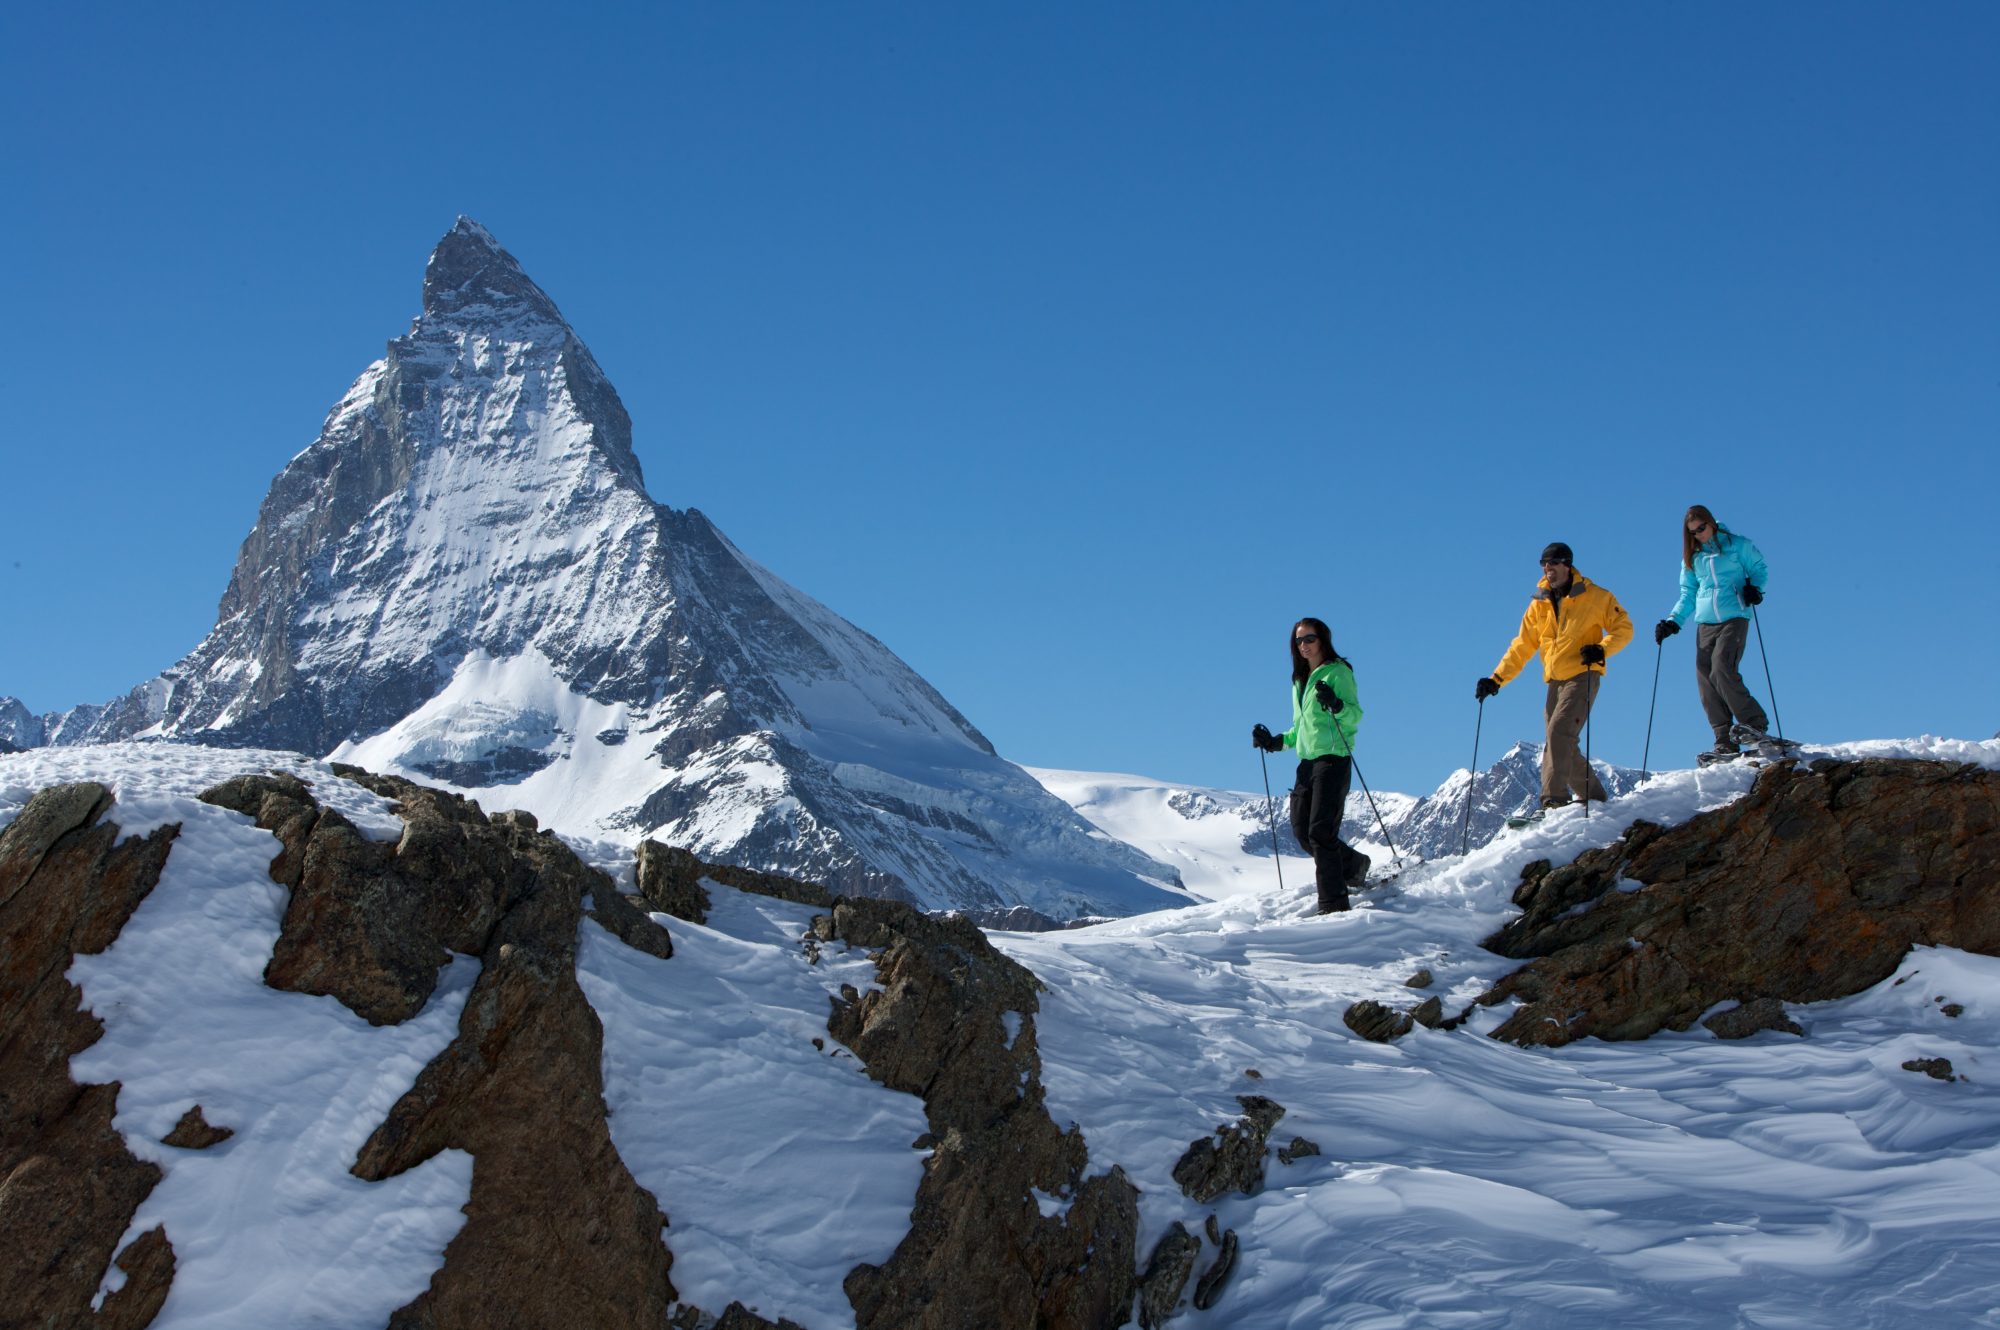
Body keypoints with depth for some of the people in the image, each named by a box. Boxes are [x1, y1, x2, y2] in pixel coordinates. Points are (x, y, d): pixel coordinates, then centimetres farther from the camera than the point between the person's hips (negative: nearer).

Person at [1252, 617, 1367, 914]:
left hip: (1334, 758, -8)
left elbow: (1355, 715, -12)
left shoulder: (1338, 672, -3)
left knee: (1320, 831, -14)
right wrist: (1277, 742, 15)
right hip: (1308, 761, 8)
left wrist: (1336, 705, -30)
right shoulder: (1300, 681, 21)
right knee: (1301, 830, 5)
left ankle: (1333, 903, -12)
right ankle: (1353, 865, 26)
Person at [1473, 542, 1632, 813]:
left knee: (1559, 732, -22)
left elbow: (1623, 628, 2)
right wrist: (1495, 680, 7)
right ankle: (1595, 798, 16)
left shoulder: (1594, 597, 0)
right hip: (1555, 682, 6)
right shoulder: (1539, 605, 13)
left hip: (1582, 677, -6)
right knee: (1563, 747, 3)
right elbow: (1521, 648, 15)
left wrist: (1602, 649, -16)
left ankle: (1554, 799, -26)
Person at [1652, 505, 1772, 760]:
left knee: (1722, 670, -24)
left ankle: (1755, 725, -15)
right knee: (1706, 680, -7)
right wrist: (1673, 622, 9)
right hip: (1705, 623, 5)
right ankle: (1725, 743, -6)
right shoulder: (1692, 557, 18)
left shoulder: (1737, 545, 5)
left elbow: (1758, 569, 9)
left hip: (1734, 618, -5)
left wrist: (1754, 588, -11)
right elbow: (1688, 595, 21)